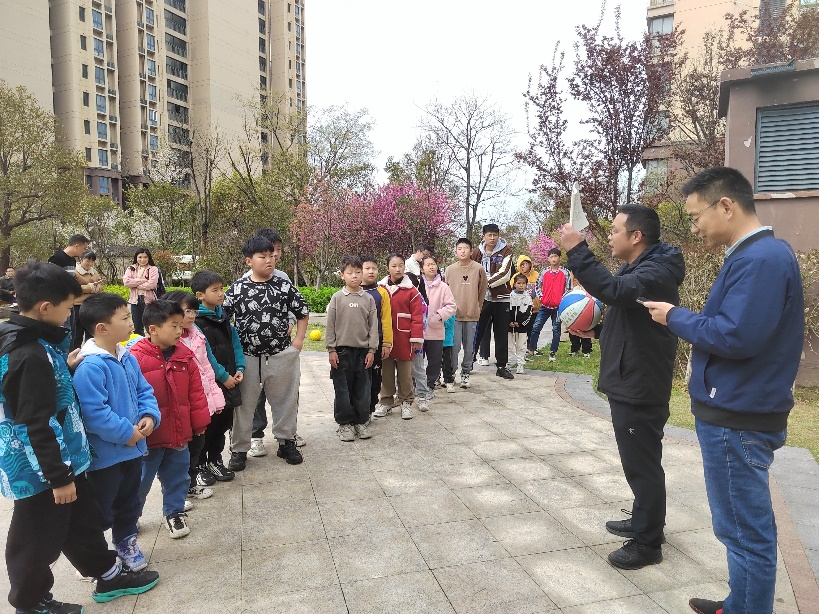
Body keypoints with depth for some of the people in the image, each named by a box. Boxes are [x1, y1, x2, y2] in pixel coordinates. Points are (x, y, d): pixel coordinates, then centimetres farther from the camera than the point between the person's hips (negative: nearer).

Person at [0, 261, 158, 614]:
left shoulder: (31, 341, 4)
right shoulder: (31, 354, -27)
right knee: (38, 539, 12)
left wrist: (65, 368, 8)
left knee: (82, 521, 22)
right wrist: (58, 476, -22)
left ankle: (108, 576, 39)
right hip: (42, 469, -10)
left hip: (60, 459, 10)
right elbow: (37, 424, -27)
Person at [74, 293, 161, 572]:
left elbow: (144, 391, 9)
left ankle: (126, 541, 43)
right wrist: (126, 432, -22)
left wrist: (149, 416, -8)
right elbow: (94, 413, -29)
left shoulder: (127, 358, 2)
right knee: (101, 509, 10)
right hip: (105, 454, -8)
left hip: (133, 448, 8)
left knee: (129, 501, 24)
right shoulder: (90, 367, -26)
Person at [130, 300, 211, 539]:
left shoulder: (185, 356, -1)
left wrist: (200, 421, 6)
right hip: (148, 436, -4)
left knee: (177, 475, 18)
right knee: (141, 480, 13)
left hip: (179, 432, 4)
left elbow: (195, 392, 4)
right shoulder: (136, 358, -18)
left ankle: (174, 512, 37)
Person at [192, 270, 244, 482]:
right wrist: (224, 377, -17)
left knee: (224, 421, 15)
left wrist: (239, 368, 0)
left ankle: (215, 459, 31)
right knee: (207, 422, 4)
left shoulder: (223, 316, 10)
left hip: (228, 380, 7)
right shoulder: (197, 321, -15)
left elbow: (235, 343, 12)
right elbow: (205, 354, -19)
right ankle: (200, 463, 22)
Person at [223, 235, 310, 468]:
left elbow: (303, 313, 11)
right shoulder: (237, 289, -3)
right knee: (243, 404, 10)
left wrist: (298, 340, 2)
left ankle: (286, 442, 30)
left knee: (285, 401, 11)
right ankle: (239, 449, 25)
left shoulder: (284, 287, -1)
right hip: (247, 358, 0)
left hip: (281, 356, 1)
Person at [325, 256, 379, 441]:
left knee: (362, 388, 8)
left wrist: (371, 350, 0)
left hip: (363, 350, 2)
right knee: (342, 389, 4)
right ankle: (344, 423, 16)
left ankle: (361, 422, 20)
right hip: (342, 350, -1)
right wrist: (331, 350, -4)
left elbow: (373, 325, 4)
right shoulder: (337, 298, 0)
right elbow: (330, 325, 0)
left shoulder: (368, 298, 3)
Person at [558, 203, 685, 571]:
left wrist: (577, 251, -35)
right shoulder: (638, 267, 15)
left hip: (640, 388, -11)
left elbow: (616, 291, -40)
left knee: (642, 463, 1)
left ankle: (648, 543, 15)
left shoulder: (658, 270, -19)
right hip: (628, 382, 11)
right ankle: (643, 521, 38)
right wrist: (596, 331, 7)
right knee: (638, 460, 22)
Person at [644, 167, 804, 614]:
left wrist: (675, 317, -14)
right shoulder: (757, 254, 13)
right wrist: (688, 320, 5)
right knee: (748, 527, 21)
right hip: (738, 410, 11)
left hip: (737, 418, -11)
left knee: (745, 531, 3)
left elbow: (736, 337, -27)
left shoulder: (761, 259, -19)